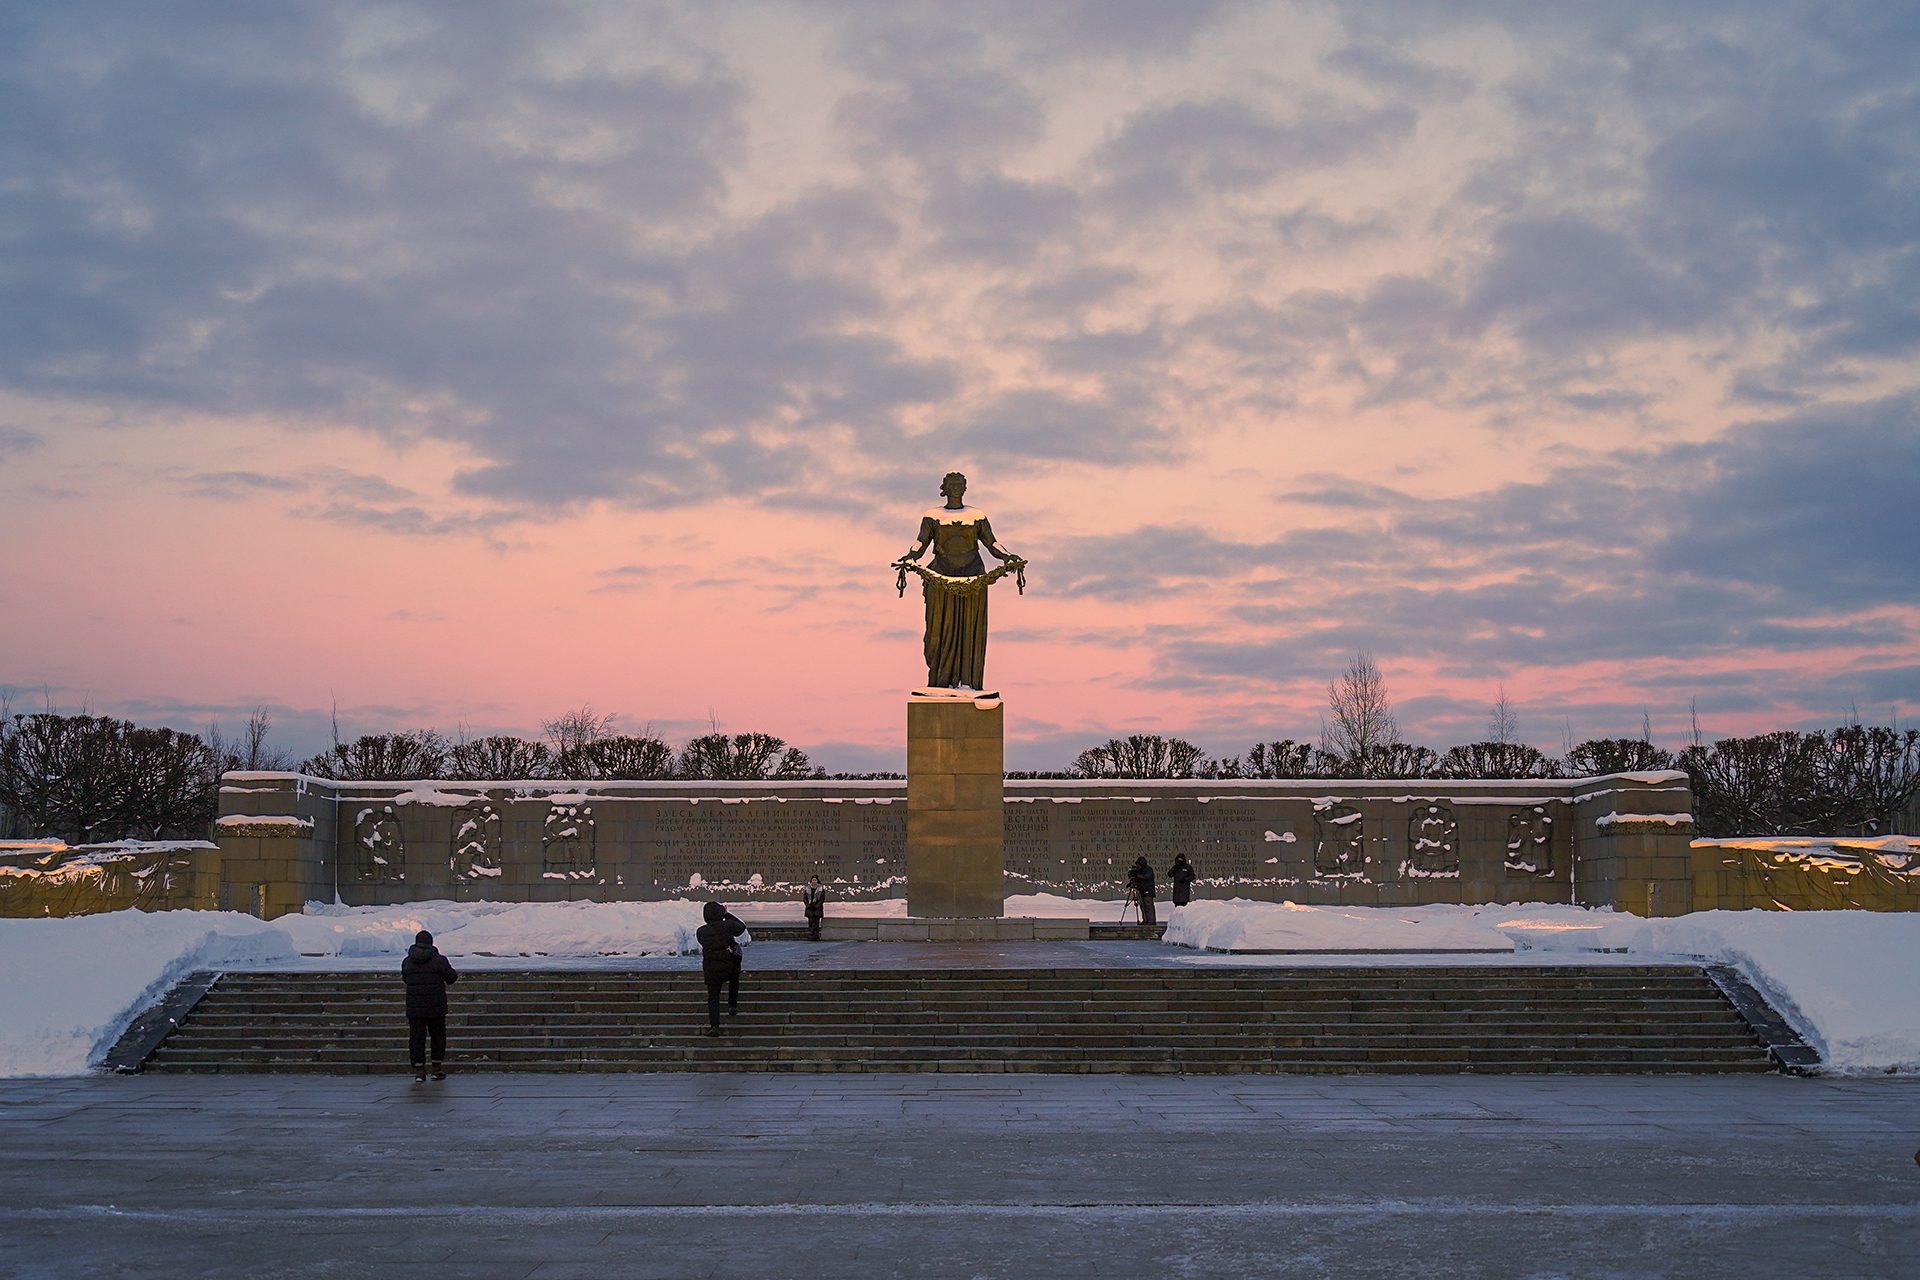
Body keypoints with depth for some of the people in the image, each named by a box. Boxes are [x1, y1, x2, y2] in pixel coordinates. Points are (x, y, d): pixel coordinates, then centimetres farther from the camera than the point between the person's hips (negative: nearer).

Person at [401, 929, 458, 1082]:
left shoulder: (407, 961, 2)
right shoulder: (439, 960, -8)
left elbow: (405, 979, 16)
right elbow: (452, 977, -3)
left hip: (414, 1007, 2)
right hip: (436, 1006, -1)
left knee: (416, 1037, 4)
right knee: (438, 1035, 13)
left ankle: (419, 1070, -4)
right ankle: (437, 1068, 13)